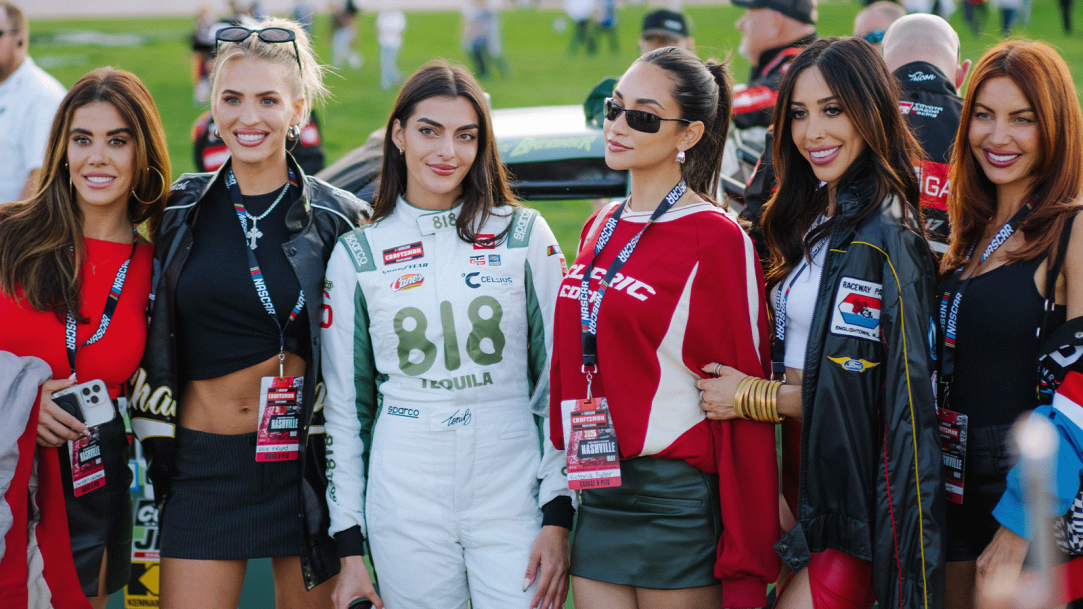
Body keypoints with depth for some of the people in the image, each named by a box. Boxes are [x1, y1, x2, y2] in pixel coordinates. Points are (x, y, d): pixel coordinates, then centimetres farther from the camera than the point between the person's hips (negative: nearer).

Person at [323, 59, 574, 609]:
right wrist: (349, 547, 4)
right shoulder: (357, 255, 5)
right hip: (405, 511, 1)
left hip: (512, 499, 0)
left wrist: (558, 515, -4)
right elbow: (343, 406, 8)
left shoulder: (524, 235, 4)